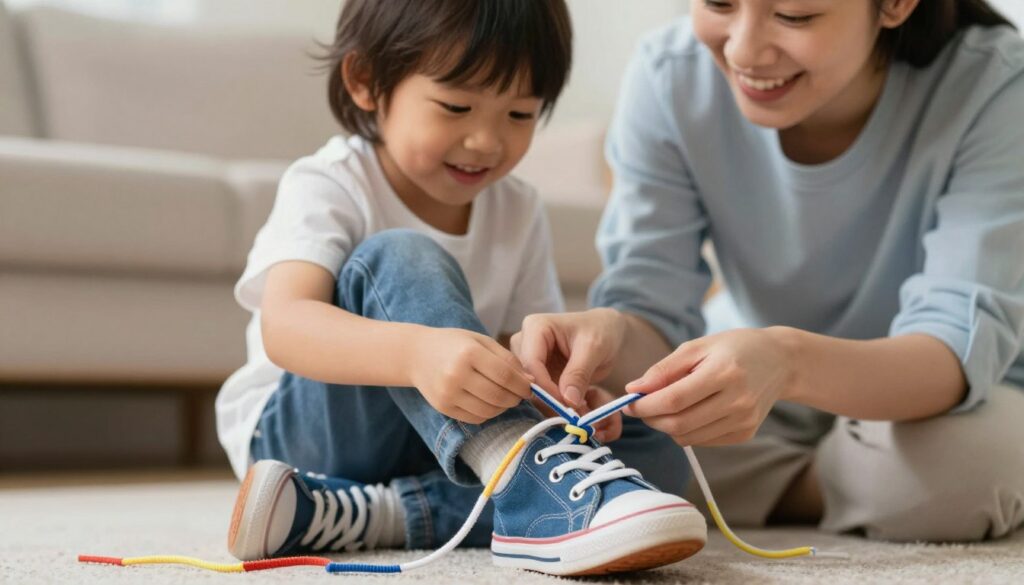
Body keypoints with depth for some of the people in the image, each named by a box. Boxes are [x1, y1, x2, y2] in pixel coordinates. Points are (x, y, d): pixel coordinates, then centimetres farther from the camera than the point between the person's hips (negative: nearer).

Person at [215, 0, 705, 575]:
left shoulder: (518, 210, 3)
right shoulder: (329, 187, -14)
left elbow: (531, 351, 0)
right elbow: (283, 324, -32)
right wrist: (415, 350, -52)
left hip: (452, 438, 5)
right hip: (306, 429, -5)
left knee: (649, 447, -18)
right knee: (398, 260, -30)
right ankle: (535, 484, -51)